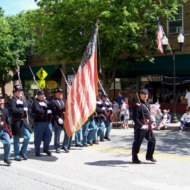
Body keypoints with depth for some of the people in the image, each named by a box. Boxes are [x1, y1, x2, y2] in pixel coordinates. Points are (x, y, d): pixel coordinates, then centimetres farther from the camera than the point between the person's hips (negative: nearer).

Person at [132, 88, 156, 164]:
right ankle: (135, 158, 16)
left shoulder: (147, 103, 11)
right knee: (137, 142, 2)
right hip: (140, 126, -8)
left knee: (152, 140, 11)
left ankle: (149, 156, 25)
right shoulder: (137, 105, -15)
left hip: (147, 125, 9)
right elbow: (135, 118, -18)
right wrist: (141, 126, -26)